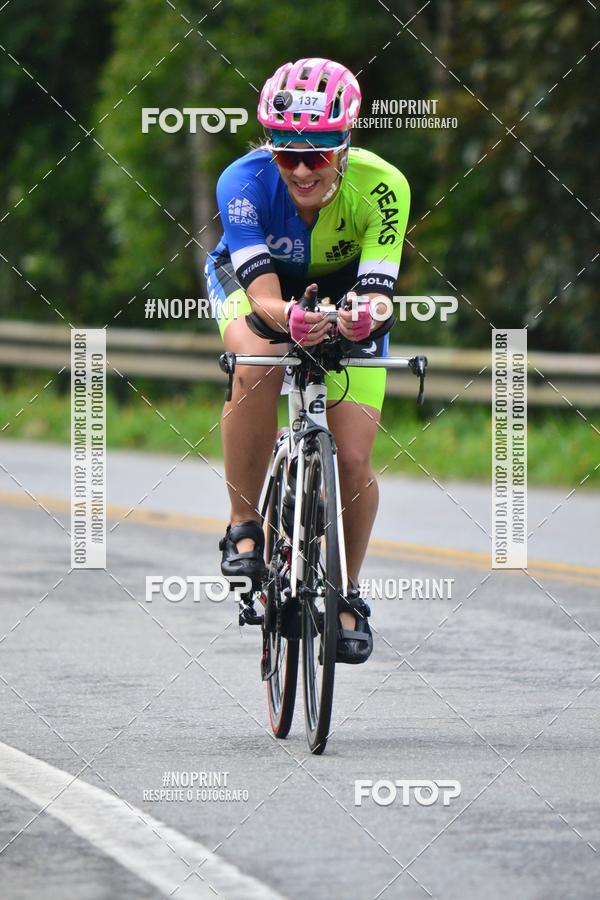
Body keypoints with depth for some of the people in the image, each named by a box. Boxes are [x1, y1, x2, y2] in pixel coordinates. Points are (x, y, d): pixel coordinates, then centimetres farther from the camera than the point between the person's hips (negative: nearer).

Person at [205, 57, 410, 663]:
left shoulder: (380, 187, -32)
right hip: (251, 278, -1)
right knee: (260, 366, -36)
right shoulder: (244, 182, -34)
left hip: (342, 288, 1)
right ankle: (244, 524, -18)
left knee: (354, 459, -10)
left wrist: (365, 314, -59)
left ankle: (347, 592, 15)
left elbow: (378, 294, -36)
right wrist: (289, 317, -63)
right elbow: (263, 296, -41)